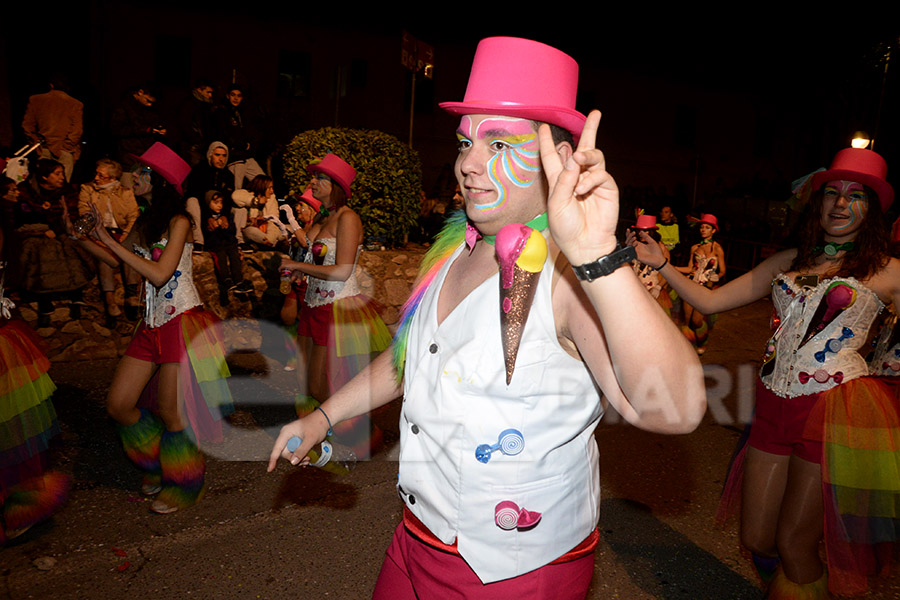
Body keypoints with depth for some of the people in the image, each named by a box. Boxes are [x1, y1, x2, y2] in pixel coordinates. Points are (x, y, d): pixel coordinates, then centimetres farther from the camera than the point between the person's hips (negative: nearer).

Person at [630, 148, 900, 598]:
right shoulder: (788, 262, 11)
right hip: (773, 408, 4)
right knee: (756, 539, 12)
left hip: (834, 409, -4)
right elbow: (709, 301, 9)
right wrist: (661, 264, 1)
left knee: (793, 545, 5)